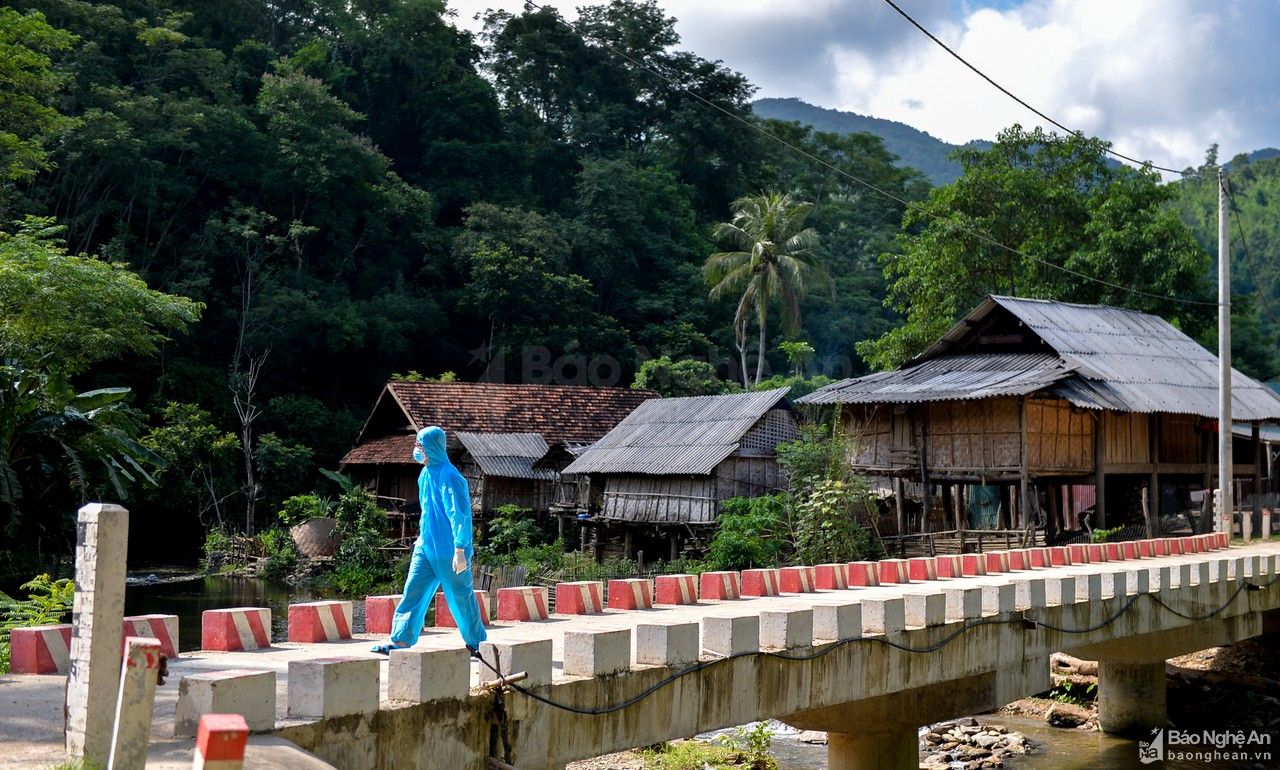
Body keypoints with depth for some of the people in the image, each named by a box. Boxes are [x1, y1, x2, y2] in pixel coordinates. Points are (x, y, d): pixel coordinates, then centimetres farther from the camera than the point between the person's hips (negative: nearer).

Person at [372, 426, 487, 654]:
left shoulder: (448, 477, -17)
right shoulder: (426, 474, 10)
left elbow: (461, 515, -19)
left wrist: (460, 550, -22)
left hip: (448, 551, -8)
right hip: (426, 547, 8)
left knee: (461, 597, 4)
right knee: (413, 592, 2)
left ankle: (477, 644, 18)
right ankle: (401, 642, 4)